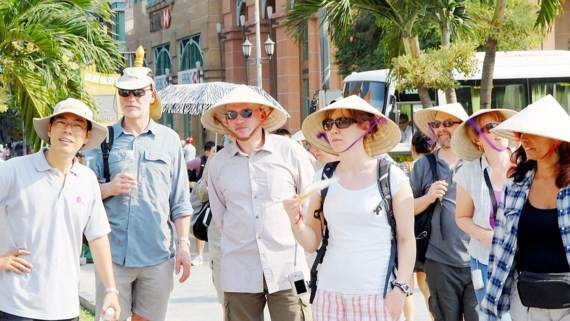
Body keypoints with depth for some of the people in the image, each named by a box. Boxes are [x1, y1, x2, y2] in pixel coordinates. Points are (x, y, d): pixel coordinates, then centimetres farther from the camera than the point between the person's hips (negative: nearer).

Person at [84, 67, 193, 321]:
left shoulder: (168, 138, 9)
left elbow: (180, 201, 9)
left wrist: (183, 244, 2)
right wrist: (109, 188, -11)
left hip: (157, 253, 0)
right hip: (113, 252, 0)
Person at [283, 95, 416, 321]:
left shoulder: (392, 177, -3)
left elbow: (406, 240, -1)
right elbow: (311, 243, 7)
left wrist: (400, 289, -8)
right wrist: (295, 220, -11)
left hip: (378, 294, -3)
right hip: (329, 293, 3)